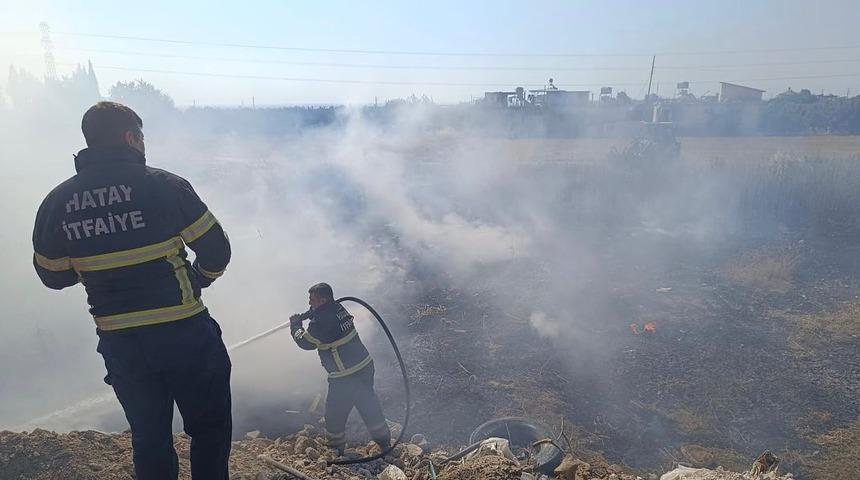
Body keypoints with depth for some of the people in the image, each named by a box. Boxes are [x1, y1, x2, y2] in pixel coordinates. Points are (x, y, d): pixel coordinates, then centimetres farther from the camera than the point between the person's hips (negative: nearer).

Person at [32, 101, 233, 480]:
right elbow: (216, 250, -7)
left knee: (150, 440, 21)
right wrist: (200, 279, 13)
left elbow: (52, 275, 10)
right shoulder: (163, 185, -11)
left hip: (120, 345, 4)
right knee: (210, 430, 15)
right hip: (185, 335, -4)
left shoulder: (56, 202, 1)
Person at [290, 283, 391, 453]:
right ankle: (384, 440, 31)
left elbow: (305, 342, -10)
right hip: (365, 366, 8)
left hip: (345, 377, -8)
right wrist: (302, 318, 7)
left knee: (335, 413, 12)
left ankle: (335, 449, 27)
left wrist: (295, 325, 6)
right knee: (369, 405, 20)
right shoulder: (338, 308, 2)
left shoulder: (321, 322, -22)